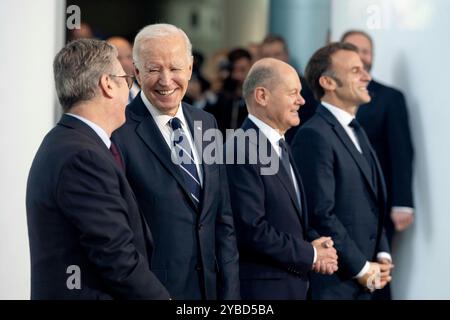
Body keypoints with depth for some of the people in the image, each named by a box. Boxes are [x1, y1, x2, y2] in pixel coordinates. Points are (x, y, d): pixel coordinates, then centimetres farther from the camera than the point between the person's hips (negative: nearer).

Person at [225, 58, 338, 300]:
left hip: (293, 285, 9)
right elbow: (252, 230, -23)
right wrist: (309, 254, -11)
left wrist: (317, 244, -1)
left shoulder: (279, 146, 13)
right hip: (261, 288, -9)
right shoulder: (241, 150, -17)